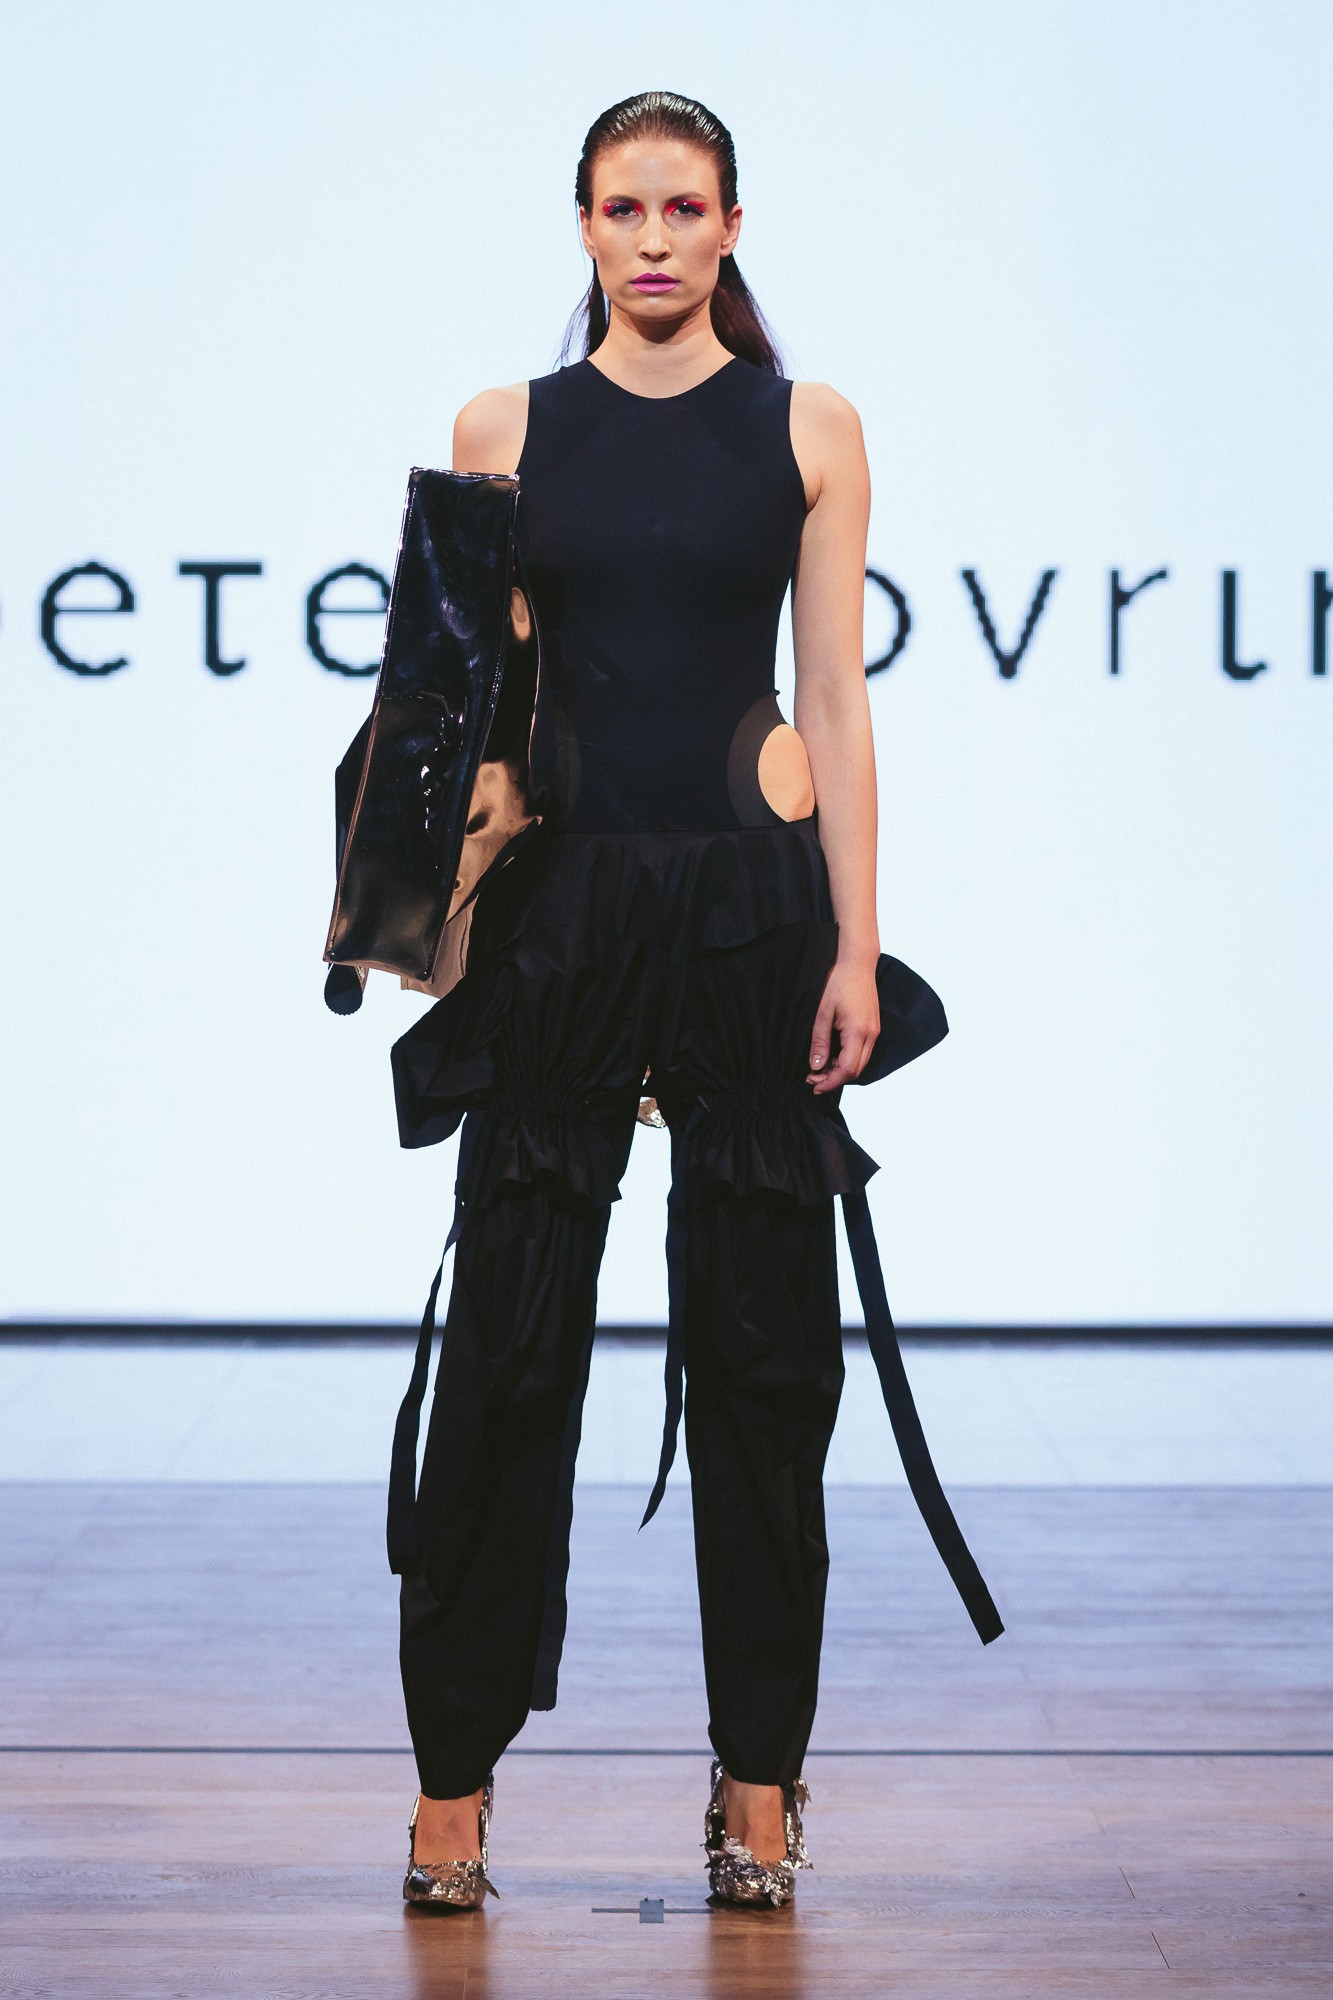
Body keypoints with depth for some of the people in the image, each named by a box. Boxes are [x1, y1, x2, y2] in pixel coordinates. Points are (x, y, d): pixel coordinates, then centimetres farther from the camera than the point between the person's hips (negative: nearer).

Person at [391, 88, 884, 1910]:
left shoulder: (809, 431, 5)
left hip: (751, 906, 0)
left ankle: (761, 1773, 15)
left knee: (762, 1345, 4)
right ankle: (455, 1772, 11)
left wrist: (856, 948, -4)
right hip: (560, 915, 0)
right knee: (509, 1343, 1)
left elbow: (837, 695, 2)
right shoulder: (508, 433, 6)